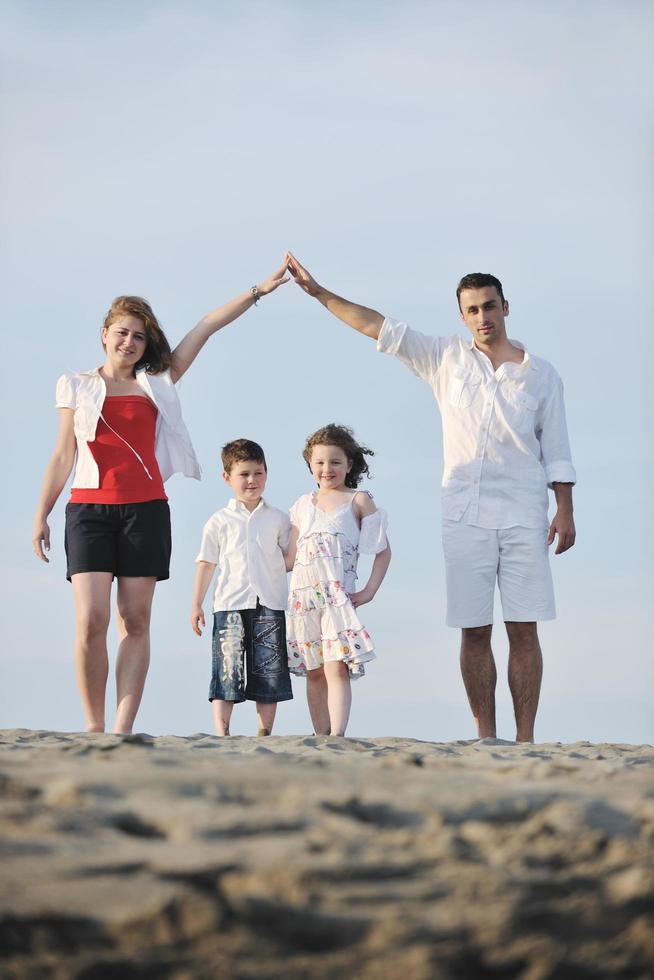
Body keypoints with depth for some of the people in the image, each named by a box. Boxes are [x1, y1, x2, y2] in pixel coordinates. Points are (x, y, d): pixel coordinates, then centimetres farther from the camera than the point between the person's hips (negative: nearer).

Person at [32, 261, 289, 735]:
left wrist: (259, 291, 8)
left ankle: (123, 730, -5)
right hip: (90, 508, -1)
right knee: (90, 619, -12)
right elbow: (63, 455, 11)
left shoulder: (157, 383, 13)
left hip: (145, 509, 1)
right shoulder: (76, 387, 12)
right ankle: (93, 727, -5)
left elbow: (206, 327, 11)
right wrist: (41, 514, 5)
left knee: (135, 621, -3)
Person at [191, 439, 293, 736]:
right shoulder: (219, 521, 8)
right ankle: (221, 732, -6)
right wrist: (196, 604, 6)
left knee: (269, 672, 0)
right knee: (227, 668, -6)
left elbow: (289, 559, 18)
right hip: (230, 604, -1)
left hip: (270, 604, 1)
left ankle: (265, 732, 5)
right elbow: (206, 563, 9)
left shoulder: (278, 519, 11)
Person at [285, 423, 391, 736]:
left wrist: (369, 591, -1)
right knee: (314, 672, 5)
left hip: (339, 595, -4)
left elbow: (383, 550, 7)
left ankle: (337, 735, -24)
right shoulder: (303, 505, 16)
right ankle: (321, 737, 9)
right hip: (303, 596, 4)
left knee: (336, 667, -16)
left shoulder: (358, 501, 6)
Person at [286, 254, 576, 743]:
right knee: (474, 631, -1)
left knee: (524, 630, -4)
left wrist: (565, 511, 1)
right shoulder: (447, 357, 10)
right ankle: (485, 738, 3)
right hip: (465, 515, 1)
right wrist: (319, 292, 3)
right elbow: (378, 327, 8)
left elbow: (556, 451, 9)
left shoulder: (540, 373, 8)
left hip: (523, 517, -1)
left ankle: (525, 739, -3)